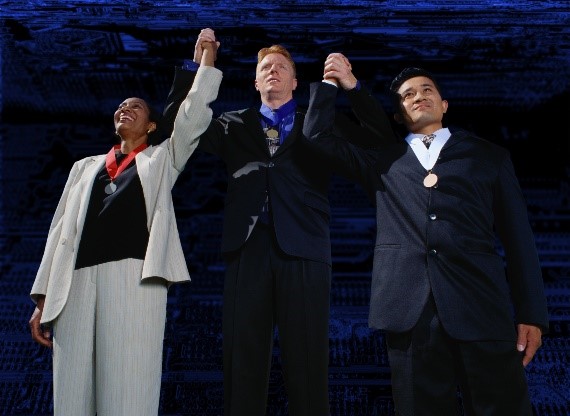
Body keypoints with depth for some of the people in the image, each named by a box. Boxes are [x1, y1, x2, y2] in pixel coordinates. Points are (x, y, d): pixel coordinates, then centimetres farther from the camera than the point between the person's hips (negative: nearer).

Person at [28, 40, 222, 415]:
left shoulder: (163, 158, 20)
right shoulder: (85, 166, 26)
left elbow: (193, 115, 6)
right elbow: (61, 229, 18)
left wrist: (207, 57, 10)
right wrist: (43, 297, 10)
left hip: (136, 278, -3)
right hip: (78, 281, 3)